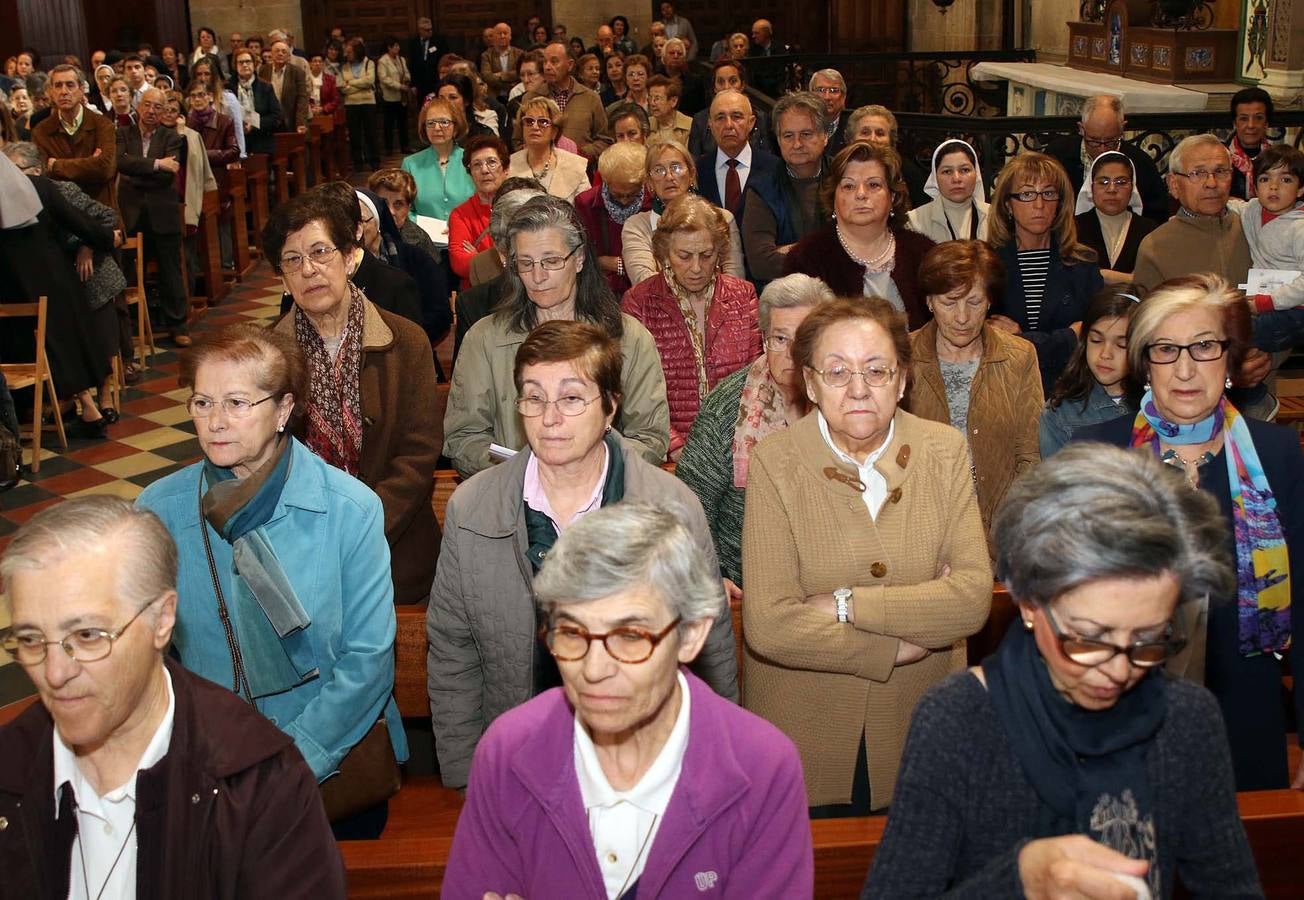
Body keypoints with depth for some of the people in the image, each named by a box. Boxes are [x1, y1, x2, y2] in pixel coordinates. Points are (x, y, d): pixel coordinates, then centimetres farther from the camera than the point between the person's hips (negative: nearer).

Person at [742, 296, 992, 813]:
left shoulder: (943, 451, -6)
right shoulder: (774, 463, -15)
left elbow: (973, 598, -15)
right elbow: (769, 625, -23)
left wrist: (848, 605, -21)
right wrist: (897, 648, -17)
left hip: (919, 727, 2)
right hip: (803, 737, -2)